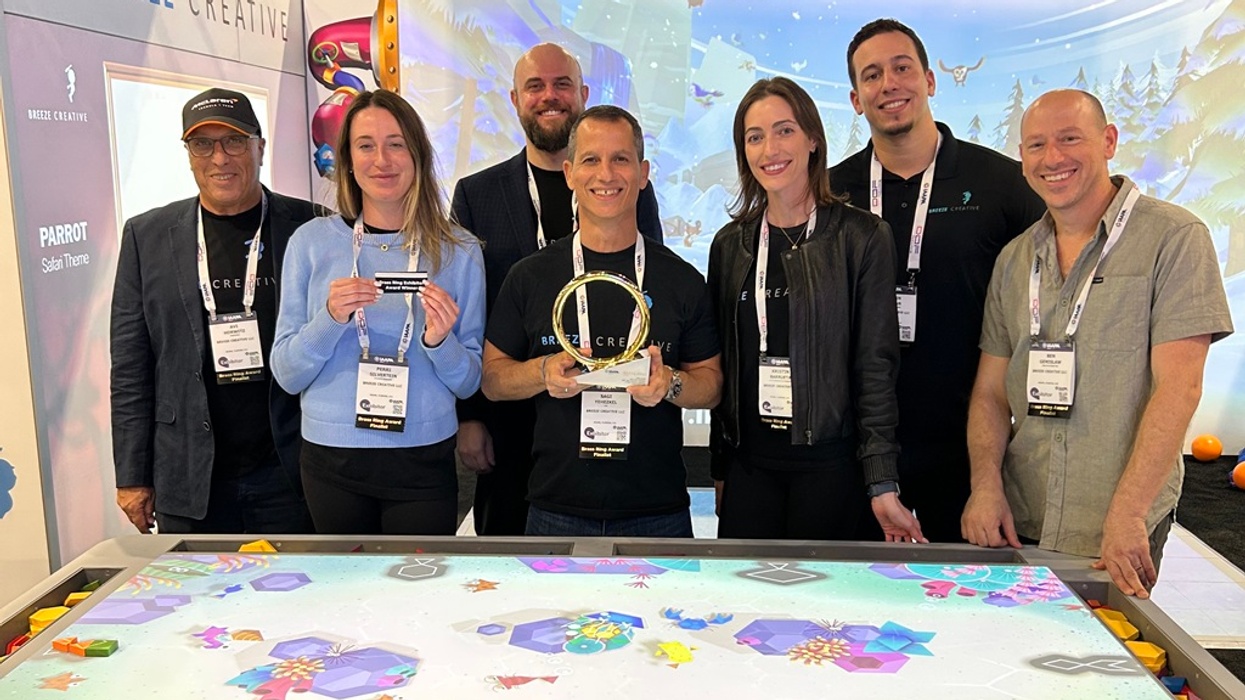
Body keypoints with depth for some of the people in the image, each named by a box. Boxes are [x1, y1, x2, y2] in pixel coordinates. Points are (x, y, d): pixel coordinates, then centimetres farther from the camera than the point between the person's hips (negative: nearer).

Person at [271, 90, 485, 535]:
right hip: (331, 461, 1)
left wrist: (440, 341, -18)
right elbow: (286, 374, -1)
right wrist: (330, 319, -18)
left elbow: (468, 383, 2)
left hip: (424, 463, 0)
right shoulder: (311, 242, -1)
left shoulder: (459, 252, -1)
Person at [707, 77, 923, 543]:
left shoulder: (862, 237, -3)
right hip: (748, 462, 3)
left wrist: (883, 484, -9)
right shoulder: (730, 244, 8)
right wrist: (719, 468, 10)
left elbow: (876, 364, -5)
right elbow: (722, 364, 11)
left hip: (828, 463, -3)